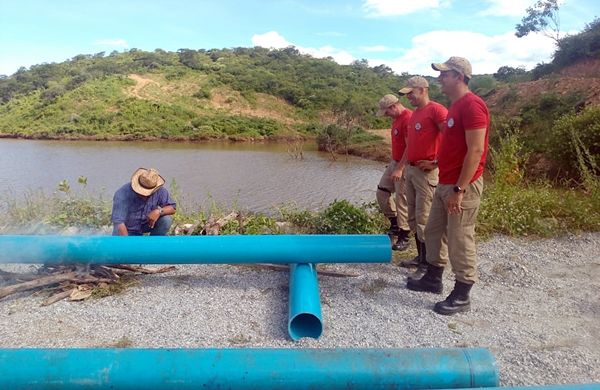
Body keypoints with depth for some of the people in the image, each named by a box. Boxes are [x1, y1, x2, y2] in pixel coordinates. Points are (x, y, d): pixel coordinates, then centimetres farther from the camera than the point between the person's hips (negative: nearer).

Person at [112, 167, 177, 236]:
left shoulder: (160, 191, -20)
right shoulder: (122, 194, -29)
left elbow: (172, 208, -13)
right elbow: (119, 222, -32)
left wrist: (159, 211, -34)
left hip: (148, 224, 3)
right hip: (127, 229, -3)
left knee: (166, 220, -24)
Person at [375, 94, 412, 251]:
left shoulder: (408, 118, -20)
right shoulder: (396, 118, 11)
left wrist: (400, 168, -24)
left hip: (404, 166, -10)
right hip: (394, 162, 10)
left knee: (402, 200, -4)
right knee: (381, 192, 13)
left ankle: (403, 237, 6)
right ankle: (395, 224, 25)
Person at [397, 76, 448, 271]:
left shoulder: (436, 109, -12)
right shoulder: (414, 113, 16)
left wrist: (436, 162, -18)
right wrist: (404, 165, 17)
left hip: (426, 171, -9)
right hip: (410, 170, 9)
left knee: (424, 219, -6)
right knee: (413, 218, 14)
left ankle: (428, 265, 4)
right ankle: (420, 257, 25)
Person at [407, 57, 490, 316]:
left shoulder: (471, 105, -17)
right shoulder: (455, 105, 15)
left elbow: (476, 151, -22)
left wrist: (459, 189, -22)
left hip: (463, 187, -10)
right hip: (445, 184, 10)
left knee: (460, 241, 0)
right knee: (433, 232, 18)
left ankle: (461, 297, 13)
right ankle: (433, 279, 33)